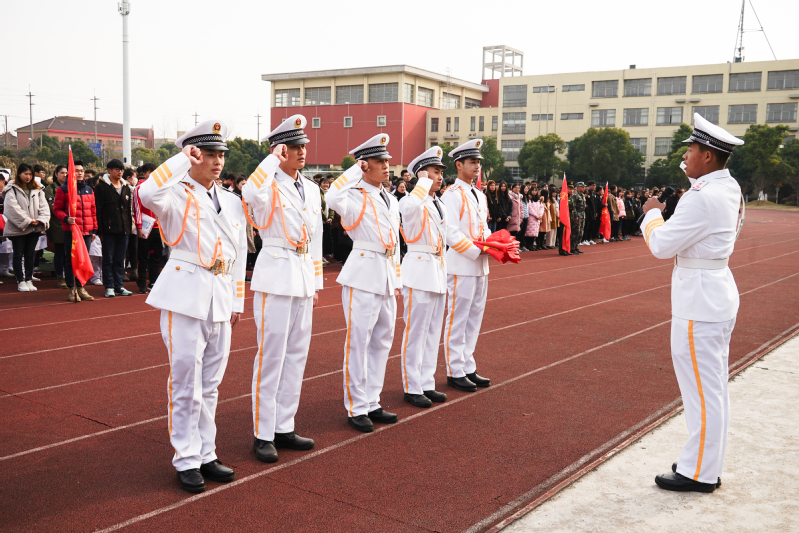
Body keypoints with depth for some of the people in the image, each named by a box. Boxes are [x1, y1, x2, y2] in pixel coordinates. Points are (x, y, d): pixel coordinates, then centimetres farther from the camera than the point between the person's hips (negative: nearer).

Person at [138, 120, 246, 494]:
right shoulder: (176, 196, -4)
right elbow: (148, 194, -29)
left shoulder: (232, 202, 14)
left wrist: (237, 300, 16)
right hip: (185, 298, -6)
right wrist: (182, 160, -20)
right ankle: (186, 461, 13)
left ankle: (206, 455, 25)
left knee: (210, 385, 14)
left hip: (221, 301, 6)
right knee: (186, 384, 1)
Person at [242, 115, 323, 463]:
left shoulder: (311, 189, 13)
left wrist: (317, 283, 17)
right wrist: (273, 159, -22)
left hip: (304, 278, 7)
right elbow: (251, 194, -35)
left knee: (297, 354, 11)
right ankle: (263, 435, 9)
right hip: (275, 277, -7)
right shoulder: (269, 185, -8)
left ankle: (284, 427, 23)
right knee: (271, 356, -2)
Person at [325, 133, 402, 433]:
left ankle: (372, 403, 26)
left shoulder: (390, 199, 15)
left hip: (387, 276, 8)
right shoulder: (355, 197, -8)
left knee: (382, 342, 14)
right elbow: (333, 198, -33)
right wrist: (356, 169, -20)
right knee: (359, 343, -1)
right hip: (363, 275, -8)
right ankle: (356, 408, 10)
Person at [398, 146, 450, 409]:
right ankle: (412, 388, 8)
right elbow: (412, 206, -39)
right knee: (415, 331, -2)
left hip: (438, 269, 9)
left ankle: (427, 384, 23)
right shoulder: (410, 202, -12)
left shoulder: (440, 206, 15)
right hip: (419, 269, -9)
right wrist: (423, 181, -23)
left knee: (433, 330, 13)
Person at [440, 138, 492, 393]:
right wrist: (477, 251, -18)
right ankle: (455, 372, 8)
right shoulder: (452, 195, -11)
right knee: (457, 320, -1)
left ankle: (468, 367, 23)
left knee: (474, 317, 13)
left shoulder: (479, 195, 16)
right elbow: (451, 232, -18)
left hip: (480, 266, 9)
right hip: (461, 266, -9)